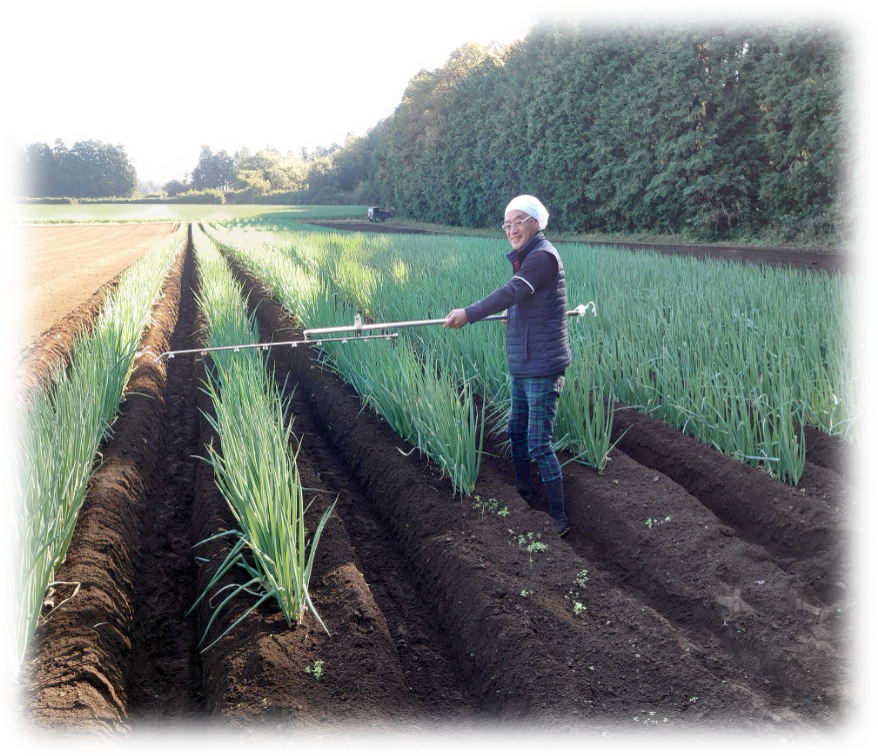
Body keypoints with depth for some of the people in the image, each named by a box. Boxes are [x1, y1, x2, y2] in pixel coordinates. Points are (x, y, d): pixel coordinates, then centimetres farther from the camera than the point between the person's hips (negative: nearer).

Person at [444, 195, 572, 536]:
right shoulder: (525, 258, 15)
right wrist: (516, 315, 16)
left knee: (539, 443, -8)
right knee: (517, 431, 20)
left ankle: (559, 518, 3)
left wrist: (469, 313, -25)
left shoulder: (543, 256, -16)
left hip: (542, 366, -10)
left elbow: (511, 292, -25)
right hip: (522, 365, 10)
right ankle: (523, 495, 39)